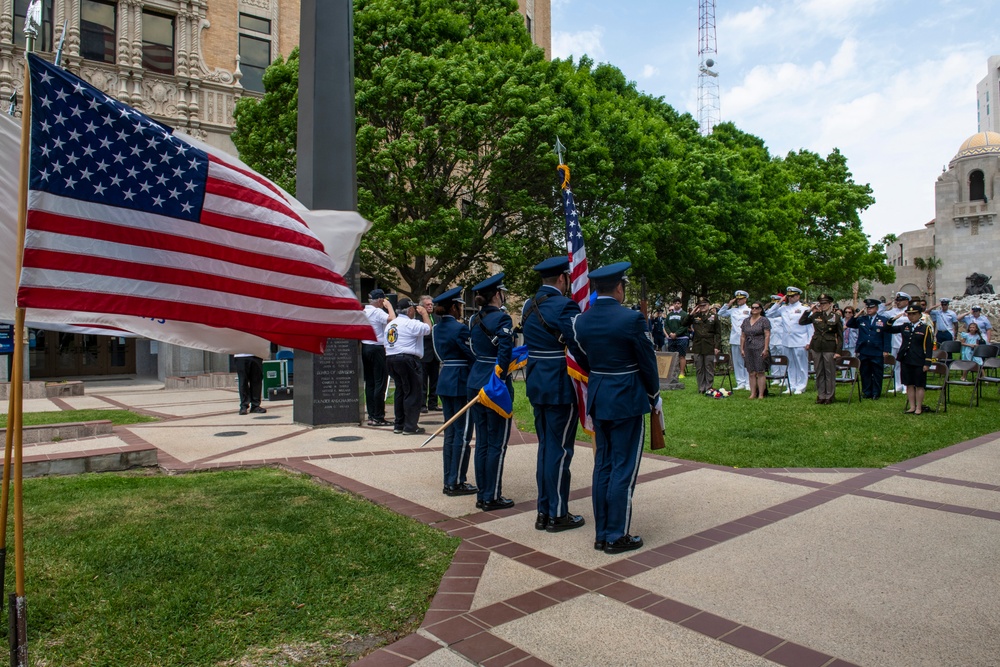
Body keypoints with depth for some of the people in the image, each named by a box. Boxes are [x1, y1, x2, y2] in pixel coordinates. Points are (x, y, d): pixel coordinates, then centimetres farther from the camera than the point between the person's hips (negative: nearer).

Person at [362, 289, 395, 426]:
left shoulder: (364, 311, 12)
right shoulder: (378, 312, -13)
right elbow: (392, 319, -28)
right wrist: (389, 305, -13)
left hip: (365, 347, 8)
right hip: (377, 349, -8)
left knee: (369, 383, 10)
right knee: (380, 383, -4)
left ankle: (371, 415, 14)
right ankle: (378, 417, -3)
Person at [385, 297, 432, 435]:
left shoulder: (390, 324, 15)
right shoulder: (411, 324, -10)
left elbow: (387, 345, 17)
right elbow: (428, 328, -4)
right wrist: (424, 313, 10)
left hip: (390, 359, 8)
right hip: (407, 359, -8)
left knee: (400, 391, 16)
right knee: (412, 392, -1)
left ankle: (398, 425, 21)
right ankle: (410, 426, -1)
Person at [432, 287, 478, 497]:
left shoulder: (437, 328, 11)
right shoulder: (459, 328, -15)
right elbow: (473, 355, -15)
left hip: (444, 381, 9)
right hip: (461, 382, -8)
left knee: (450, 432, 13)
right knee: (463, 433, -1)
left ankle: (449, 481, 19)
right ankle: (456, 483, 4)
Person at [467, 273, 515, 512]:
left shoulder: (474, 319, 11)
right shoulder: (501, 318, -12)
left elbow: (473, 351, 13)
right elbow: (504, 353, -22)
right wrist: (500, 380, -15)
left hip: (475, 383, 8)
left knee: (482, 442, 13)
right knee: (497, 443, 2)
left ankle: (482, 494, 20)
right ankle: (492, 497, 8)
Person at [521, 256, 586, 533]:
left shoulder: (529, 305, 11)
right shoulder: (563, 306, -16)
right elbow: (580, 347, -18)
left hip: (537, 384, 8)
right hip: (561, 387, -8)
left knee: (545, 446, 15)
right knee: (560, 449, 2)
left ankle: (544, 511, 23)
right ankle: (557, 515, 13)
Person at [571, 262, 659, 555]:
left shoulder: (581, 321, 1)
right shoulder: (631, 319, -16)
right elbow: (648, 363, -7)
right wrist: (655, 397, 7)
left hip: (597, 399, 6)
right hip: (627, 400, -6)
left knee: (602, 465, 14)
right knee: (624, 469, 4)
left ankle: (601, 533, 22)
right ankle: (617, 536, 12)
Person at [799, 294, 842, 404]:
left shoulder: (836, 317, -2)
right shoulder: (816, 315, 6)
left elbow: (840, 336, -1)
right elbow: (801, 322, 7)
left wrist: (838, 351, -8)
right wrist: (809, 310, 0)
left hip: (830, 348, -3)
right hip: (816, 347, 3)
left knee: (830, 373, 2)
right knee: (819, 373, 9)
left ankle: (829, 396, 10)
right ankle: (821, 395, 17)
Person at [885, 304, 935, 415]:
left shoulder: (925, 328, -4)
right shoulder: (904, 326, 7)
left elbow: (929, 346, -6)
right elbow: (888, 330, 11)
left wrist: (927, 363, -11)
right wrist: (893, 319, -5)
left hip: (919, 362, -4)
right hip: (906, 360, 4)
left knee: (919, 385, 3)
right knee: (909, 384, 9)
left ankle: (919, 408, 11)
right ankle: (912, 407, 17)